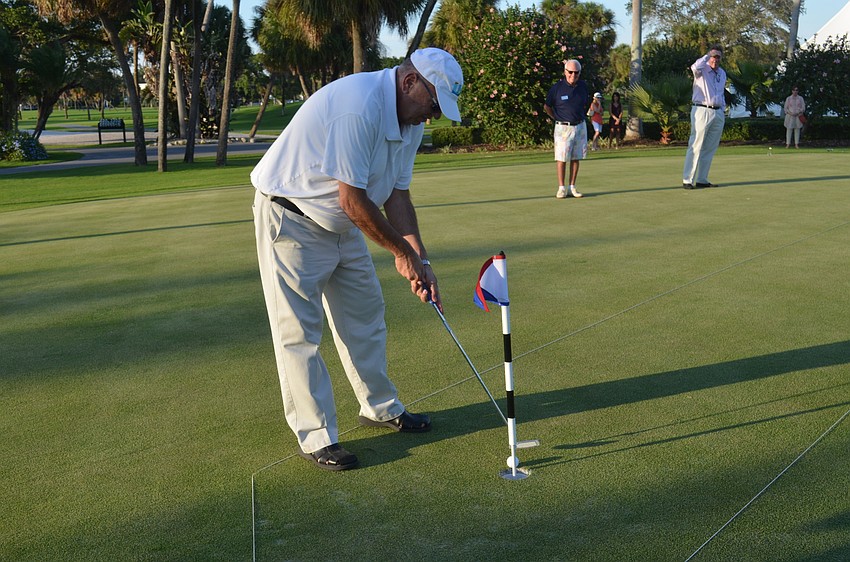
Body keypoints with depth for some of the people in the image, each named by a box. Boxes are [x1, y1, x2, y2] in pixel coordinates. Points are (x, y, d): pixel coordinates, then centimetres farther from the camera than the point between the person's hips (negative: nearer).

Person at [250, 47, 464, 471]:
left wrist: (421, 262, -5)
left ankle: (381, 408, 29)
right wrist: (402, 252, -15)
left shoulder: (410, 121, 1)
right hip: (290, 220, -9)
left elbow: (397, 195, 4)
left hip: (340, 225, 10)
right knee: (299, 330, -4)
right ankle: (315, 437, 6)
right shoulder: (359, 106, -30)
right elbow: (353, 200, -28)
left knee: (366, 314, 14)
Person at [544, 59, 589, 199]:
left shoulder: (583, 86, 4)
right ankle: (561, 188, 2)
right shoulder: (557, 87, -9)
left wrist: (578, 116, 15)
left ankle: (572, 187, 12)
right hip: (563, 128, -4)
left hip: (580, 126, 4)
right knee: (561, 158, -4)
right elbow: (547, 106, 3)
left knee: (576, 158, 5)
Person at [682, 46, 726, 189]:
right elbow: (695, 67, -29)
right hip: (702, 111, -7)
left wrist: (723, 110, 19)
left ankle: (701, 179, 13)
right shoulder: (702, 70, -3)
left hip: (718, 113, 7)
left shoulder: (722, 73, 18)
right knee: (695, 146, -10)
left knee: (710, 149, 7)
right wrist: (708, 54, -17)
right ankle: (687, 180, -10)